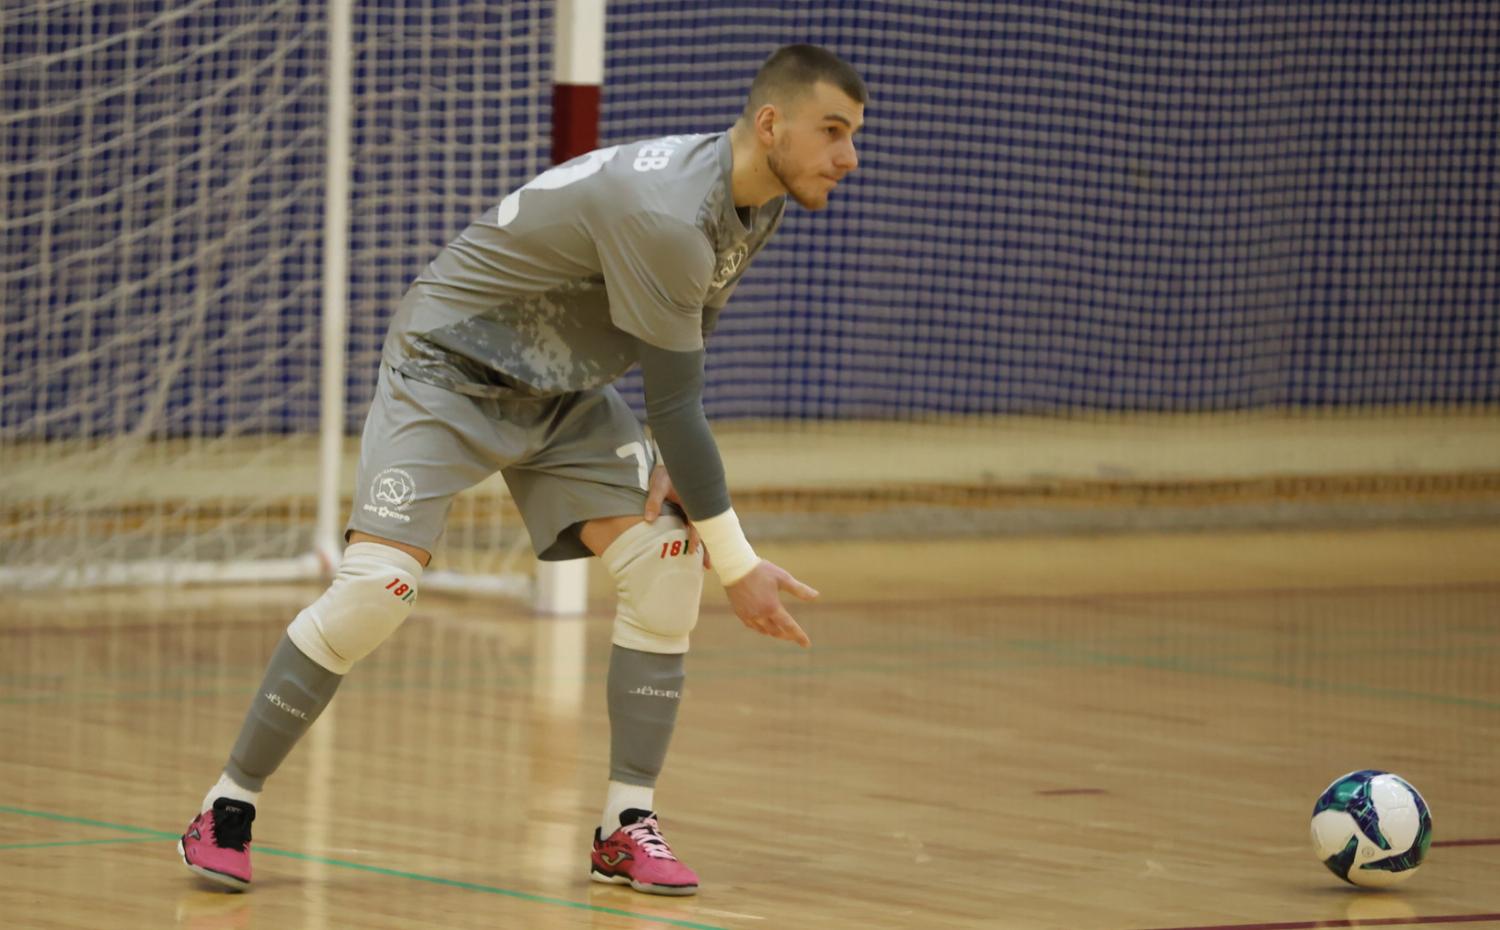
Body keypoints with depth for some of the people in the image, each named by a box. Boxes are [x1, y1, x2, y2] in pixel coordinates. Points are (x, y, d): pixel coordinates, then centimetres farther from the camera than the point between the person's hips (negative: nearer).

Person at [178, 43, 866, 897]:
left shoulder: (760, 201, -4)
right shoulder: (665, 213, -34)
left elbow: (681, 364, 11)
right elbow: (673, 401, -30)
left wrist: (674, 467, -6)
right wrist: (741, 567, -24)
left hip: (566, 392, 8)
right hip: (450, 367, -8)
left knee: (667, 560, -9)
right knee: (379, 585, -20)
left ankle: (628, 826, -2)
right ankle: (228, 810, -6)